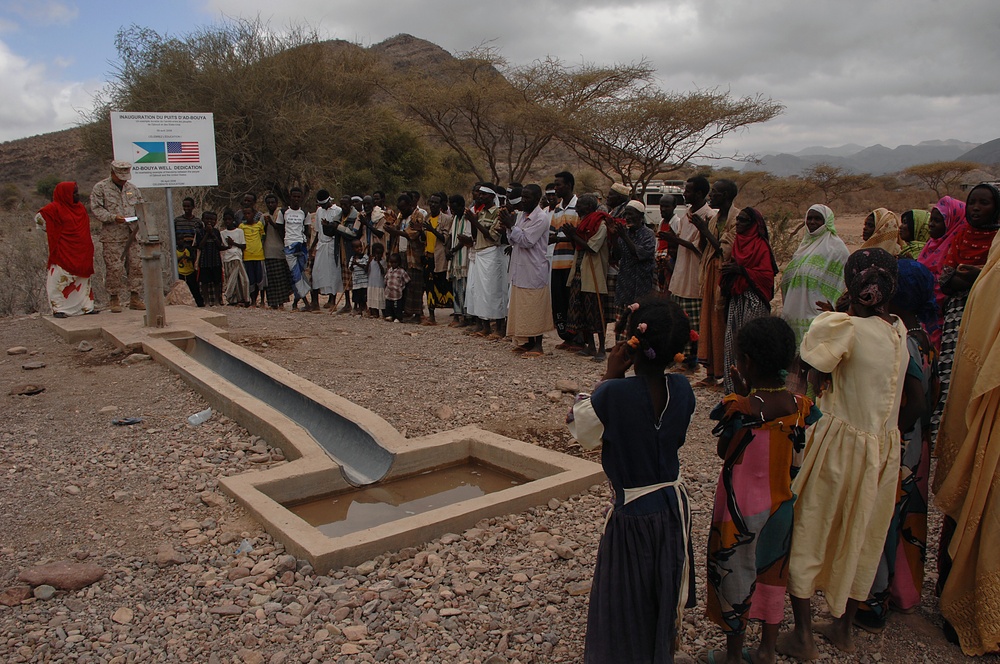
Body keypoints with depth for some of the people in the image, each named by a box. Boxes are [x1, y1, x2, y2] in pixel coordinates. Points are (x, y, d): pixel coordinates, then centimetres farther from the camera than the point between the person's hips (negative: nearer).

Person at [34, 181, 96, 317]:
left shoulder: (81, 208, 11)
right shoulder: (55, 208, -10)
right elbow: (39, 218, -5)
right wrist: (54, 233, -1)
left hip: (81, 254, 7)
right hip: (63, 253, -7)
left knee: (83, 280, 10)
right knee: (61, 280, -4)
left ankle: (86, 306, 17)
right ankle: (59, 308, 0)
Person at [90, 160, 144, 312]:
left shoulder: (132, 188, 16)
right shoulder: (100, 188, 1)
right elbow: (96, 209, -6)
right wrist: (113, 217, -20)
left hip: (132, 235, 5)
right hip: (112, 236, -4)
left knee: (136, 266, 2)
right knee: (114, 268, -6)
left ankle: (135, 297, 11)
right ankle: (114, 299, 5)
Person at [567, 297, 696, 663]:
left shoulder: (613, 393, -27)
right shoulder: (681, 389, -11)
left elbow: (581, 430, -9)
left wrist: (609, 376, -10)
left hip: (632, 514, -5)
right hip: (674, 508, 6)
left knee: (626, 606, 15)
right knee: (667, 596, 27)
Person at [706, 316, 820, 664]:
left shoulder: (740, 407, -25)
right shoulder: (801, 406, -10)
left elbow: (724, 451, -10)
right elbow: (798, 464, -2)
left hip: (741, 508, -4)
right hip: (781, 508, 5)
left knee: (735, 576, 14)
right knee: (772, 576, 21)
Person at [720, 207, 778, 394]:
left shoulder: (761, 246, -7)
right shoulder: (737, 242, 15)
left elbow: (767, 275, -14)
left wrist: (741, 270, -20)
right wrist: (727, 269, -1)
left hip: (753, 302, -7)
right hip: (736, 300, 7)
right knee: (733, 340, 6)